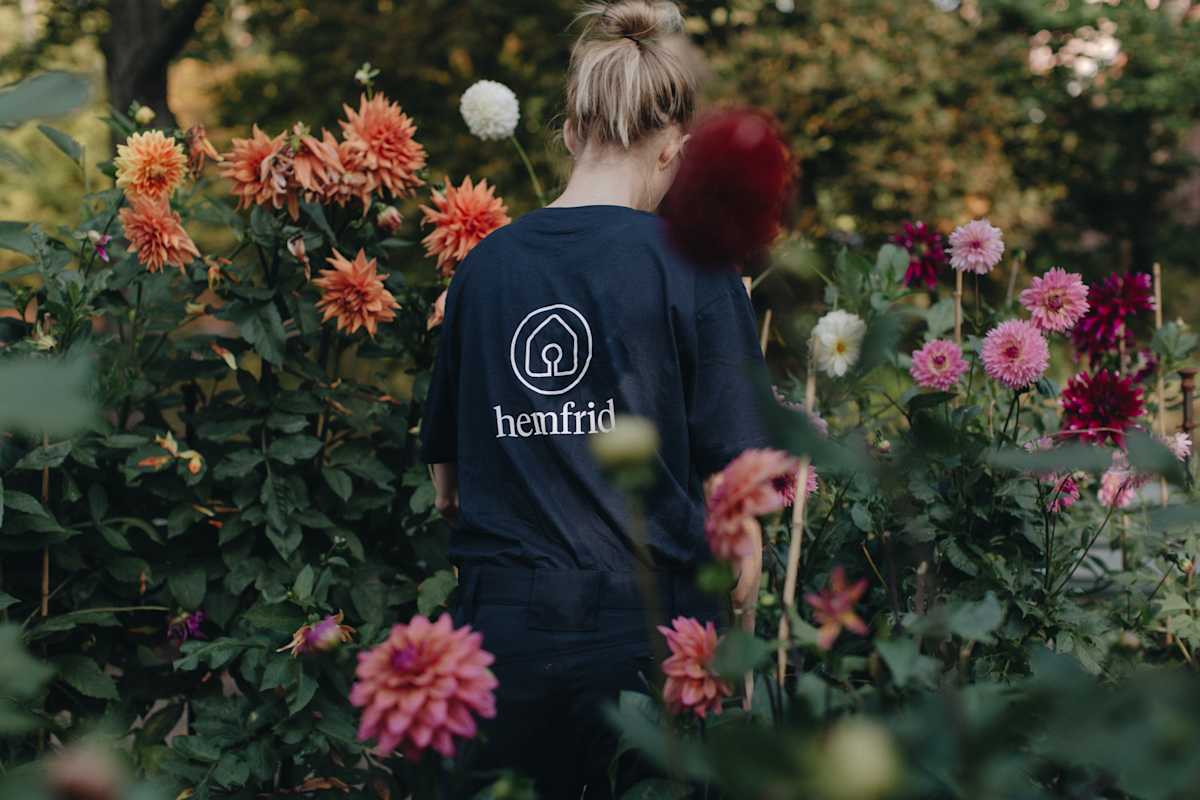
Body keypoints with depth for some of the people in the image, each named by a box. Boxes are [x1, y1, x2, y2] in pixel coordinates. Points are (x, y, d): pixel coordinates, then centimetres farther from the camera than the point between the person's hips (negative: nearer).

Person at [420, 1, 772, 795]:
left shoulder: (485, 263, 4)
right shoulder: (689, 266, -8)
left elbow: (446, 479, 10)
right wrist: (738, 632, 4)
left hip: (504, 619, 4)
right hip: (646, 625, -3)